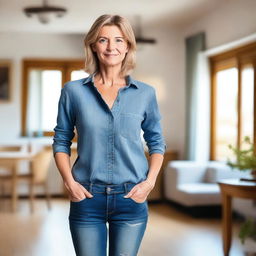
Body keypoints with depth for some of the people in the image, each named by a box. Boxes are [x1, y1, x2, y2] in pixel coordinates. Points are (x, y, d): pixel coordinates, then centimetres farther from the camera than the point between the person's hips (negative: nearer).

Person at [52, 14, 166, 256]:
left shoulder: (145, 93, 3)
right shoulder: (73, 91, 1)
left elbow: (156, 143, 10)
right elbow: (61, 141, 7)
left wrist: (150, 182, -3)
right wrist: (69, 182, -6)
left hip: (131, 198, 1)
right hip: (86, 198, 0)